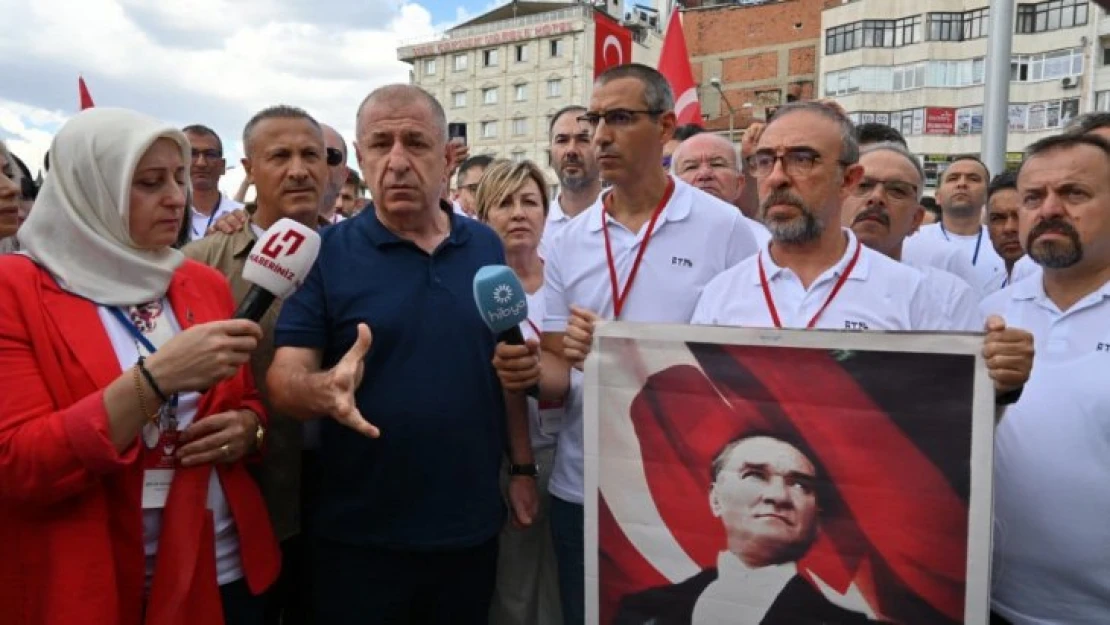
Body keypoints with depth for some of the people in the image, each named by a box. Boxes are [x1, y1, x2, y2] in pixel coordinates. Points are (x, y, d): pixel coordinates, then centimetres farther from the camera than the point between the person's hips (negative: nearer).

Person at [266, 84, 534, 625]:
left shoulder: (487, 247, 3)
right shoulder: (326, 253, -8)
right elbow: (284, 379, -12)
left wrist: (522, 466, 8)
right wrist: (325, 389, -34)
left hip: (471, 526, 3)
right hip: (361, 534, -3)